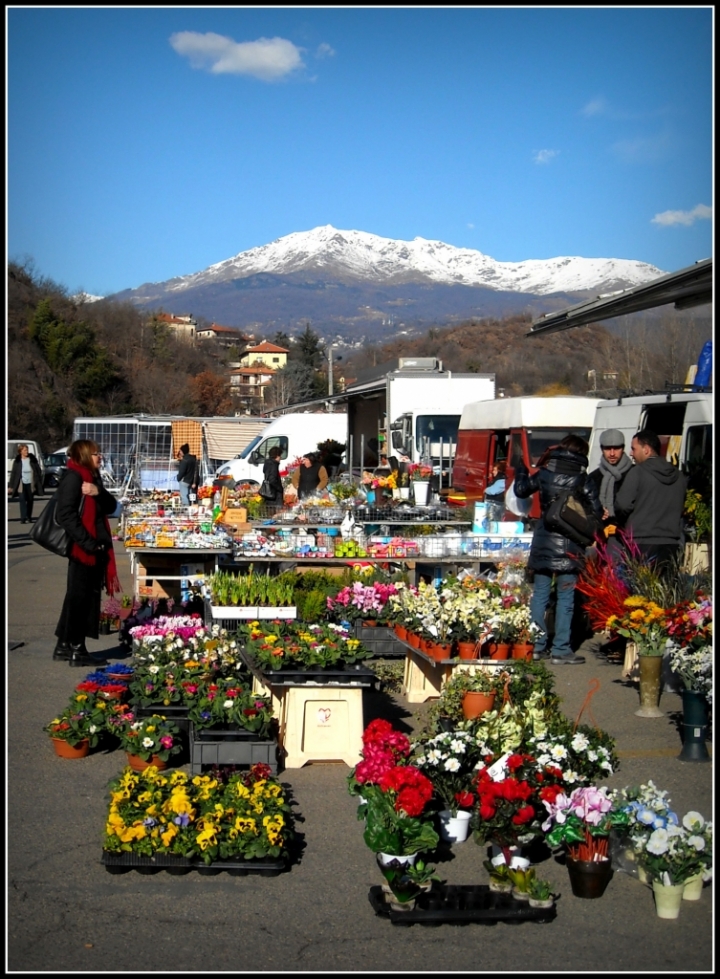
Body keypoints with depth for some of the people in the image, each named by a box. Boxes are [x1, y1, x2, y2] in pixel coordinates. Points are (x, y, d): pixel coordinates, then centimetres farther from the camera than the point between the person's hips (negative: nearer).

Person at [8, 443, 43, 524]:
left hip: (31, 484, 2)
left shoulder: (32, 459, 1)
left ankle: (29, 517, 19)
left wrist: (39, 483, 2)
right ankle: (23, 518, -14)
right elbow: (13, 473, 1)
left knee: (30, 500, 8)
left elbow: (38, 471, 6)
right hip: (21, 484, -2)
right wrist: (11, 486, -1)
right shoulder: (17, 461, -1)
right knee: (22, 500, -11)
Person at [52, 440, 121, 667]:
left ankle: (65, 645, 22)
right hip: (82, 549, -9)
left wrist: (99, 492, -12)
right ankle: (76, 650, 3)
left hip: (97, 547, 9)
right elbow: (66, 515, -19)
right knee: (79, 597, -3)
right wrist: (87, 542, -22)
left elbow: (111, 506, 9)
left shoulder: (93, 476, 16)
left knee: (89, 597, 13)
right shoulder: (73, 478, -12)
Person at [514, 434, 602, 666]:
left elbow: (521, 490, 15)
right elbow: (596, 512, -7)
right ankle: (561, 651, 1)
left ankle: (537, 646, 14)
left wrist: (520, 470, 33)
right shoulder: (583, 479, -4)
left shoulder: (544, 473, 2)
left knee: (539, 594, 10)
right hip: (570, 546, -3)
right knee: (565, 598, 1)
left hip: (543, 542, 3)